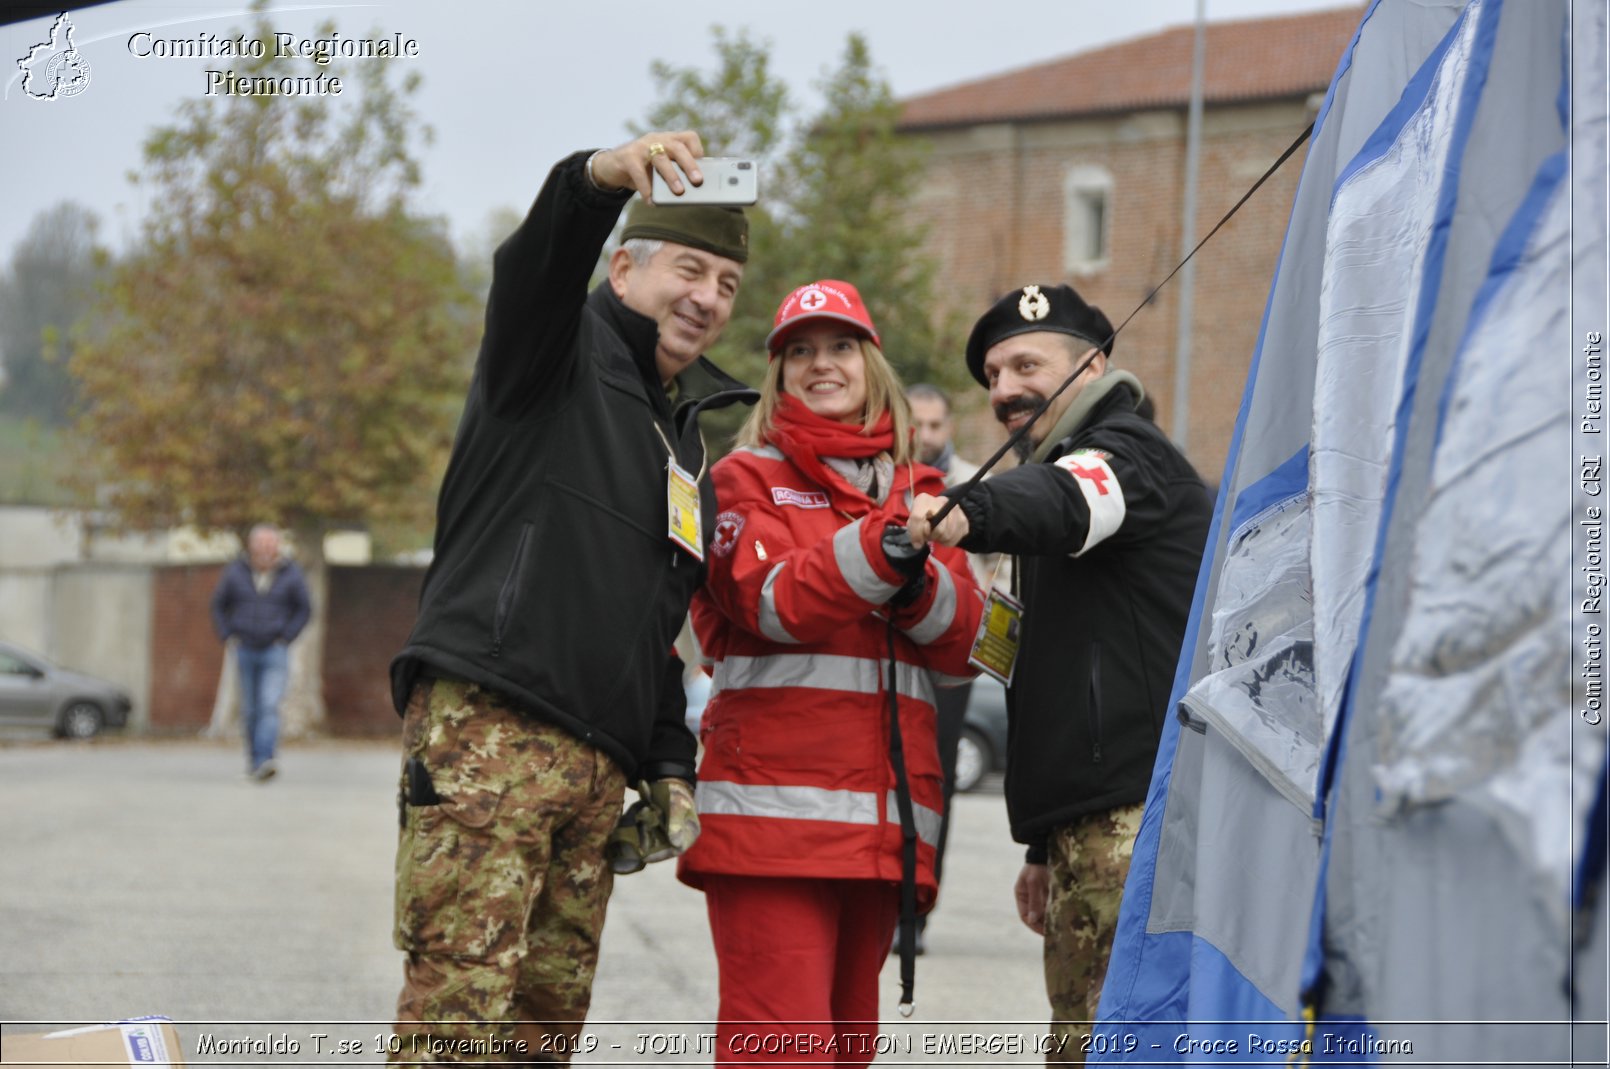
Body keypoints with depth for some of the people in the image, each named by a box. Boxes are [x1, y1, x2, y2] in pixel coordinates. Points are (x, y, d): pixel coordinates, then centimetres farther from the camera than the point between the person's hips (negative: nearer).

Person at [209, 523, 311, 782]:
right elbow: (219, 605, 10)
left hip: (274, 652, -2)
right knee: (249, 709, 8)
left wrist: (286, 637, -1)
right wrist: (228, 636, 2)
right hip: (245, 651, 2)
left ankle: (264, 761, -26)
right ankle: (252, 757, 25)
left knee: (269, 705, -16)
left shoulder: (290, 574, -5)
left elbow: (304, 609, 7)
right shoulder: (235, 571, -3)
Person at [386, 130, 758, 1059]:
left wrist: (668, 766, 16)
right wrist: (604, 179, -42)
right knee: (461, 987, -16)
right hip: (487, 727, -8)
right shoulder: (566, 350, 4)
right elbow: (536, 263, -21)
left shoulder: (684, 447, 26)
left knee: (552, 1012, 7)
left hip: (596, 769, 8)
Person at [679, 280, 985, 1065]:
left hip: (885, 817, 5)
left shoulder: (916, 492, 19)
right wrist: (877, 551, -26)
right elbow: (771, 603, -10)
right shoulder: (748, 477, 7)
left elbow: (960, 640, 7)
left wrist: (918, 584, -15)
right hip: (776, 808, -5)